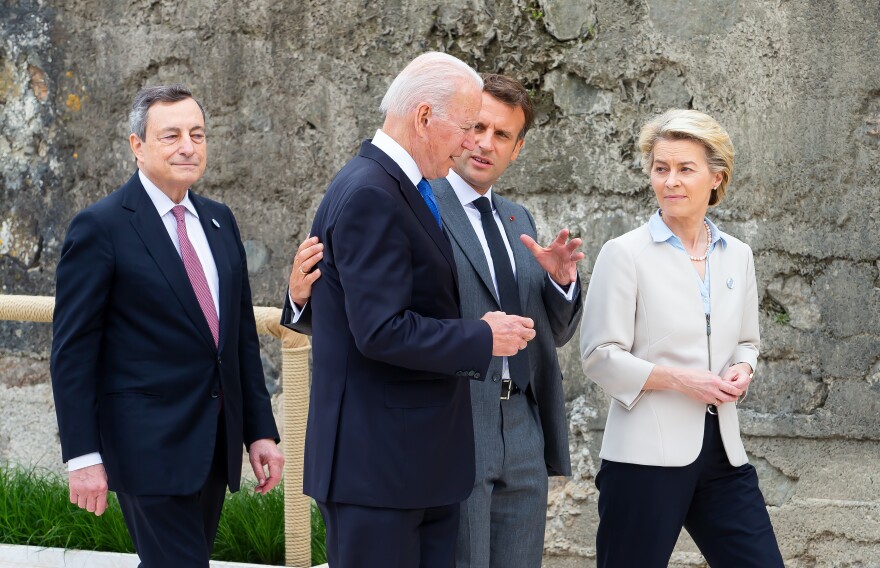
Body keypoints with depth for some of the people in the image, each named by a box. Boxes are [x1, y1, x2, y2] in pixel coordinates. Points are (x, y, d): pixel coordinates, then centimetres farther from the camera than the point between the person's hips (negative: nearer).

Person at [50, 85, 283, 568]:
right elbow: (72, 351, -10)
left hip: (216, 445, 7)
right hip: (149, 447, -7)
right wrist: (82, 455, -14)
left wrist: (260, 430, 12)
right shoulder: (101, 227, -8)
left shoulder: (219, 220, 12)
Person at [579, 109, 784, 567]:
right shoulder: (625, 254, -4)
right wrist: (680, 379, -16)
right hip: (648, 455, -5)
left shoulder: (737, 256, 11)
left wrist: (741, 370, -1)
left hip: (721, 452, 5)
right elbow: (599, 357, -7)